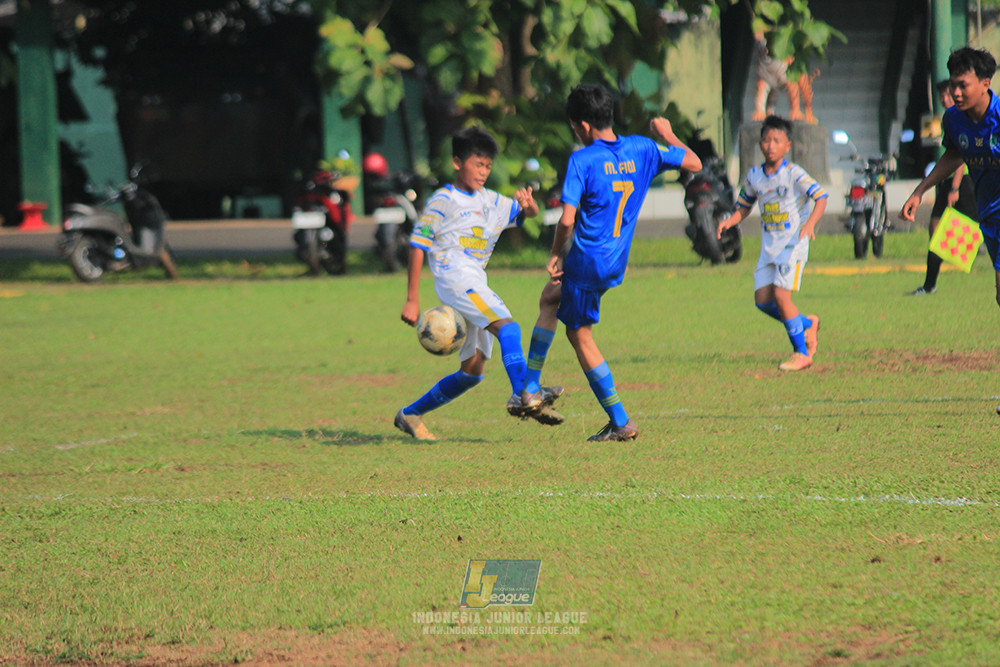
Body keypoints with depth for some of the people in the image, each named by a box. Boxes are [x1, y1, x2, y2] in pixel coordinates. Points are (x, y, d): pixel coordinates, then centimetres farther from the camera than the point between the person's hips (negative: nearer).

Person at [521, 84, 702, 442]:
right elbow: (694, 163, 12)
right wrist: (667, 134, 27)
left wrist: (556, 254, -2)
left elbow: (567, 220, -19)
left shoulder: (582, 160, -14)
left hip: (587, 261, -7)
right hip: (618, 263, 7)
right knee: (550, 297, 25)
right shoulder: (642, 149, 2)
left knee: (580, 336, 10)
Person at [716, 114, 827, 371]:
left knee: (781, 295, -16)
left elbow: (820, 197, -18)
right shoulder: (754, 176, 6)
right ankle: (807, 324, 24)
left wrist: (810, 223, -35)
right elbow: (744, 206, 19)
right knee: (762, 299, 0)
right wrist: (729, 221, 0)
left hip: (793, 242, -6)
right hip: (769, 244, 6)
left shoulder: (794, 174, -12)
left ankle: (801, 353, -3)